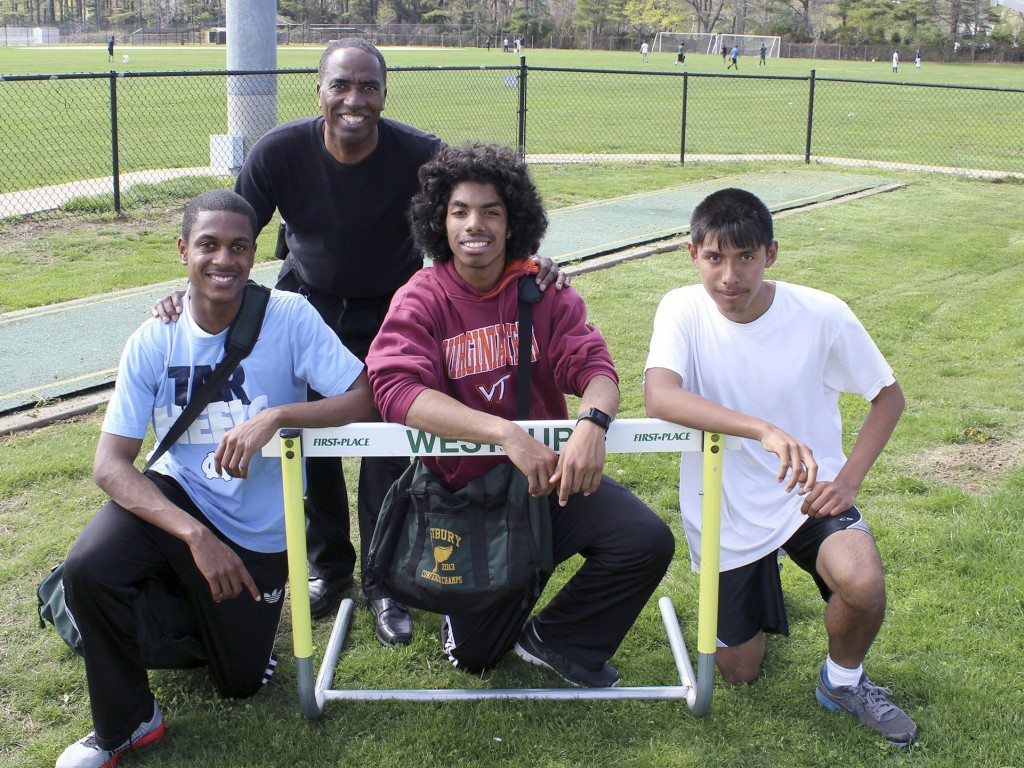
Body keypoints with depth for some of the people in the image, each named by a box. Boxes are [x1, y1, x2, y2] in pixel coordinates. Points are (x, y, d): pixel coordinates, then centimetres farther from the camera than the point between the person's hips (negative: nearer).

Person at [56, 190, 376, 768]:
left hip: (259, 531, 0)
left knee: (241, 684, 8)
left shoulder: (289, 317, -17)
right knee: (87, 568, -30)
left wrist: (274, 416, -38)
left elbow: (365, 398, -22)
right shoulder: (154, 341, -12)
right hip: (176, 498, 1)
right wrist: (196, 536, -32)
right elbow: (110, 464, -17)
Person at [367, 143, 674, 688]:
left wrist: (591, 423, -38)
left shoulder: (543, 292, -1)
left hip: (550, 477, 3)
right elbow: (396, 388, -28)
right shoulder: (420, 301, -11)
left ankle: (554, 638, 6)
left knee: (648, 541, -18)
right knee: (475, 653, -3)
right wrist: (507, 434, -40)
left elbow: (594, 365, -13)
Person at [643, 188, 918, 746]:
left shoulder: (821, 315, -15)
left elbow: (888, 396, -1)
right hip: (726, 511, 1)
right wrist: (764, 430, -47)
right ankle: (758, 587, 44)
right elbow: (659, 396, -35)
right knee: (739, 672, 10)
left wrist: (849, 479, -14)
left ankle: (843, 680, 3)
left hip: (809, 493, 0)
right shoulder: (684, 310, -17)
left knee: (862, 584, -32)